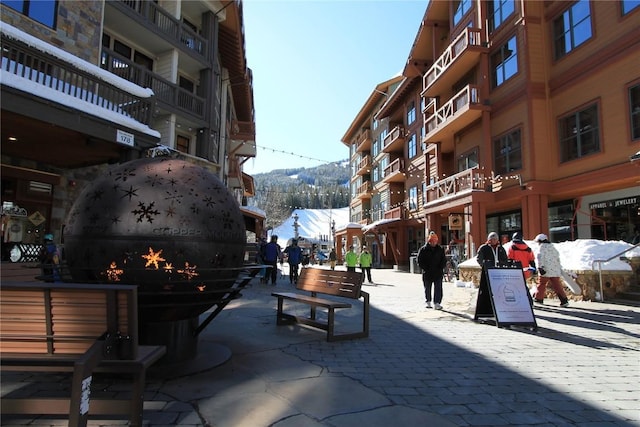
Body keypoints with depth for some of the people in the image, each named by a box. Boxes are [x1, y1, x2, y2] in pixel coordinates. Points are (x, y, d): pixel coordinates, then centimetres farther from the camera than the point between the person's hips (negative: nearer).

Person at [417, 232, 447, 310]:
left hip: (438, 273, 1)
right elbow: (420, 261, -2)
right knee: (427, 288, 11)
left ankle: (437, 303, 0)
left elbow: (444, 260, 9)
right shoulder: (423, 249, -3)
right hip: (427, 273, -1)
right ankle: (428, 302, 26)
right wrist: (426, 269, -11)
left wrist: (440, 268, -5)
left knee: (438, 288, -4)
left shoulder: (440, 249, 4)